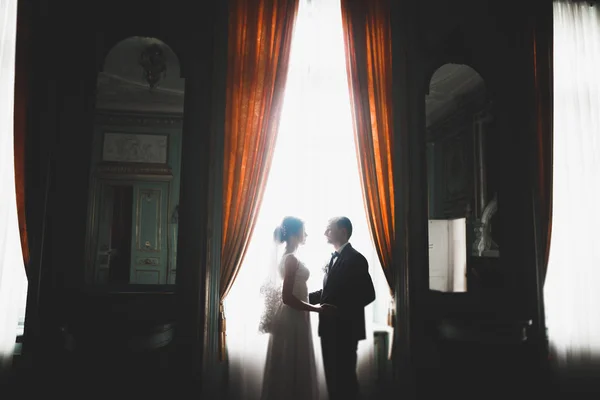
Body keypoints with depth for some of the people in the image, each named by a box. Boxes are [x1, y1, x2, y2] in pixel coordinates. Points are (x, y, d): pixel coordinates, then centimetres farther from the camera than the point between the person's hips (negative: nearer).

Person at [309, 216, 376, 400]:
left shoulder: (355, 259, -14)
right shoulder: (334, 258, 12)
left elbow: (368, 294, -20)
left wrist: (338, 309, -26)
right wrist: (307, 297, 4)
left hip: (345, 329, -8)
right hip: (329, 328, 8)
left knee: (345, 376, 3)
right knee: (332, 375, 16)